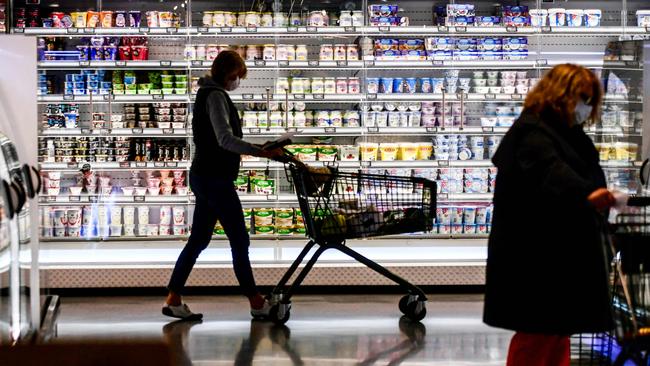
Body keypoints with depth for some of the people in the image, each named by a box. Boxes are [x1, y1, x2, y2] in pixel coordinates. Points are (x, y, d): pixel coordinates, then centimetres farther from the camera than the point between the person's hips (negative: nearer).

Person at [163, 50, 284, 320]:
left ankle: (173, 300, 12)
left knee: (198, 239, 11)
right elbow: (226, 140, -25)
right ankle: (256, 303, 4)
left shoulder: (208, 93, 16)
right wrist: (264, 153, -30)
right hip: (215, 179, -10)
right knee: (239, 240, -3)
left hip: (204, 177, 10)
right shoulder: (215, 95, -14)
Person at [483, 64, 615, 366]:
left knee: (559, 330, 14)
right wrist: (587, 192, -53)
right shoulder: (531, 133, -17)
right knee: (537, 333, -8)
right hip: (536, 257, -10)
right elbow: (551, 170, -37)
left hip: (561, 255, 11)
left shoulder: (567, 135, 16)